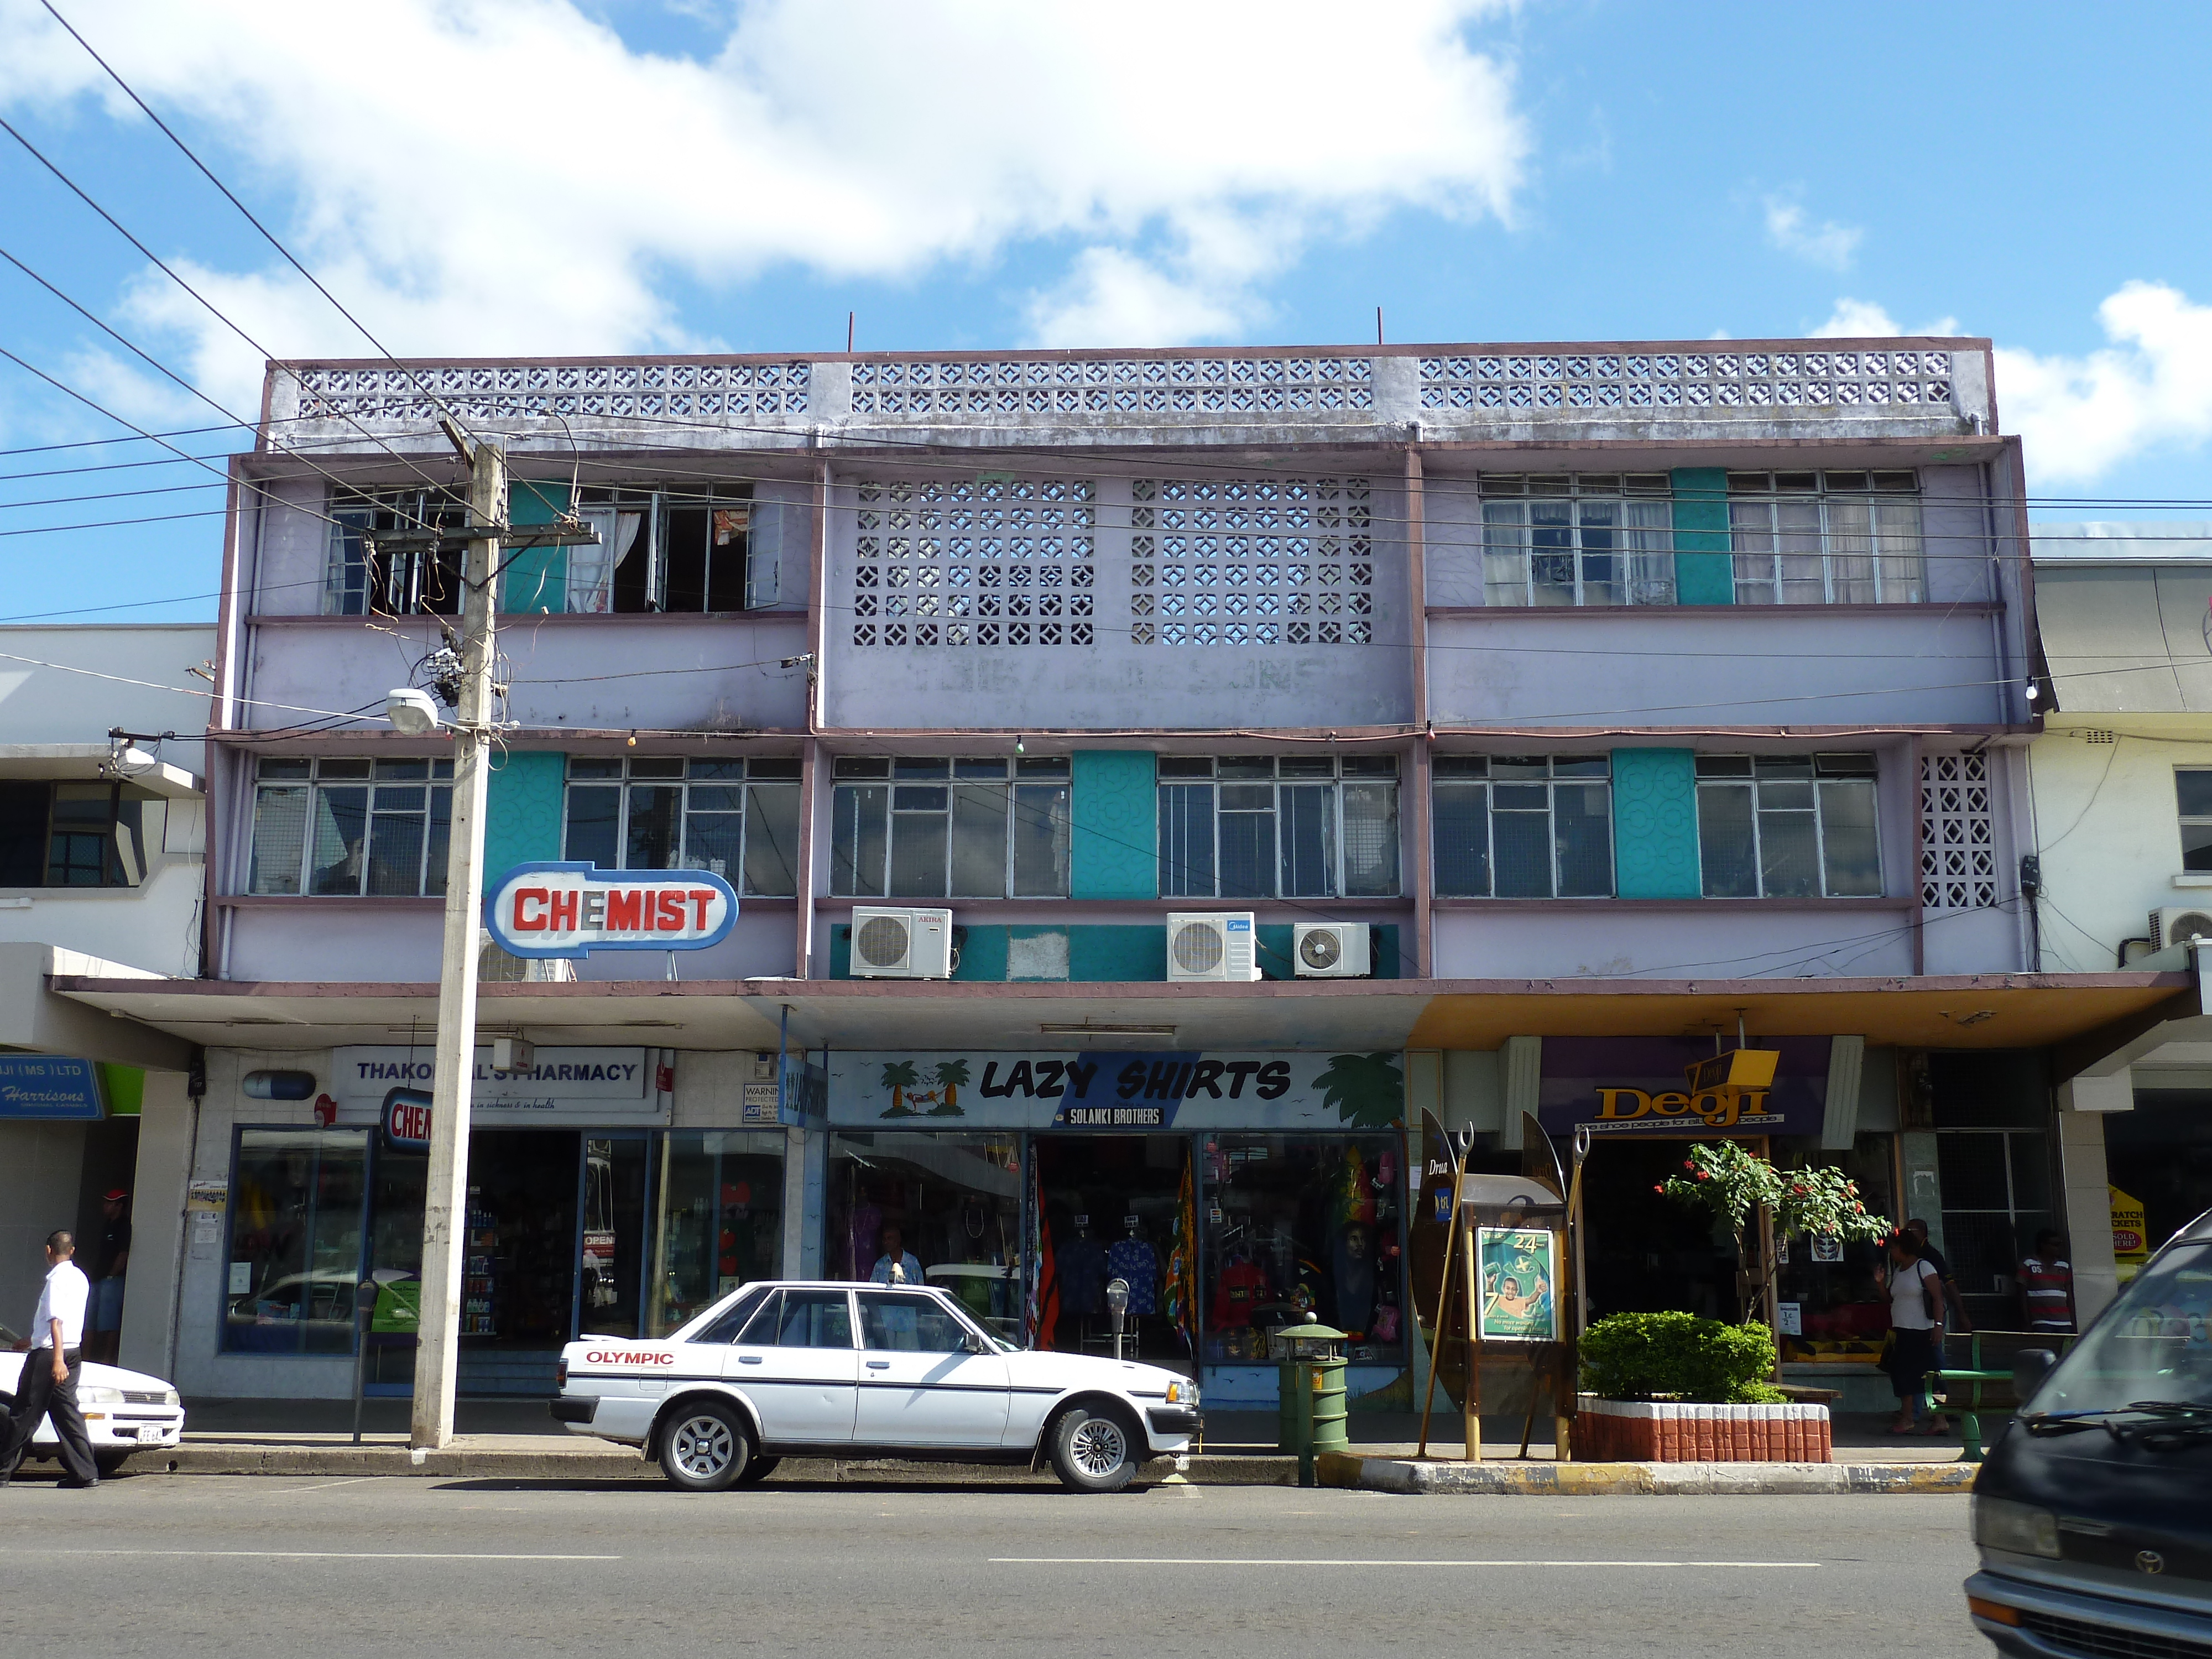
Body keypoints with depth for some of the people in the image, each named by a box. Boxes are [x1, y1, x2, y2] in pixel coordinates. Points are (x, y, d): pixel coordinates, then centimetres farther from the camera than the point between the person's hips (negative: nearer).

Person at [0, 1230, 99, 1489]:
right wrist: (32, 1340, 39)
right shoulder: (80, 1278, 15)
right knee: (66, 1412, 7)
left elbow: (56, 1321, -22)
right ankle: (85, 1472, 2)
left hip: (49, 1354, -8)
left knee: (25, 1414, 0)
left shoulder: (57, 1279, -12)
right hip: (73, 1352, 8)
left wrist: (57, 1359, -28)